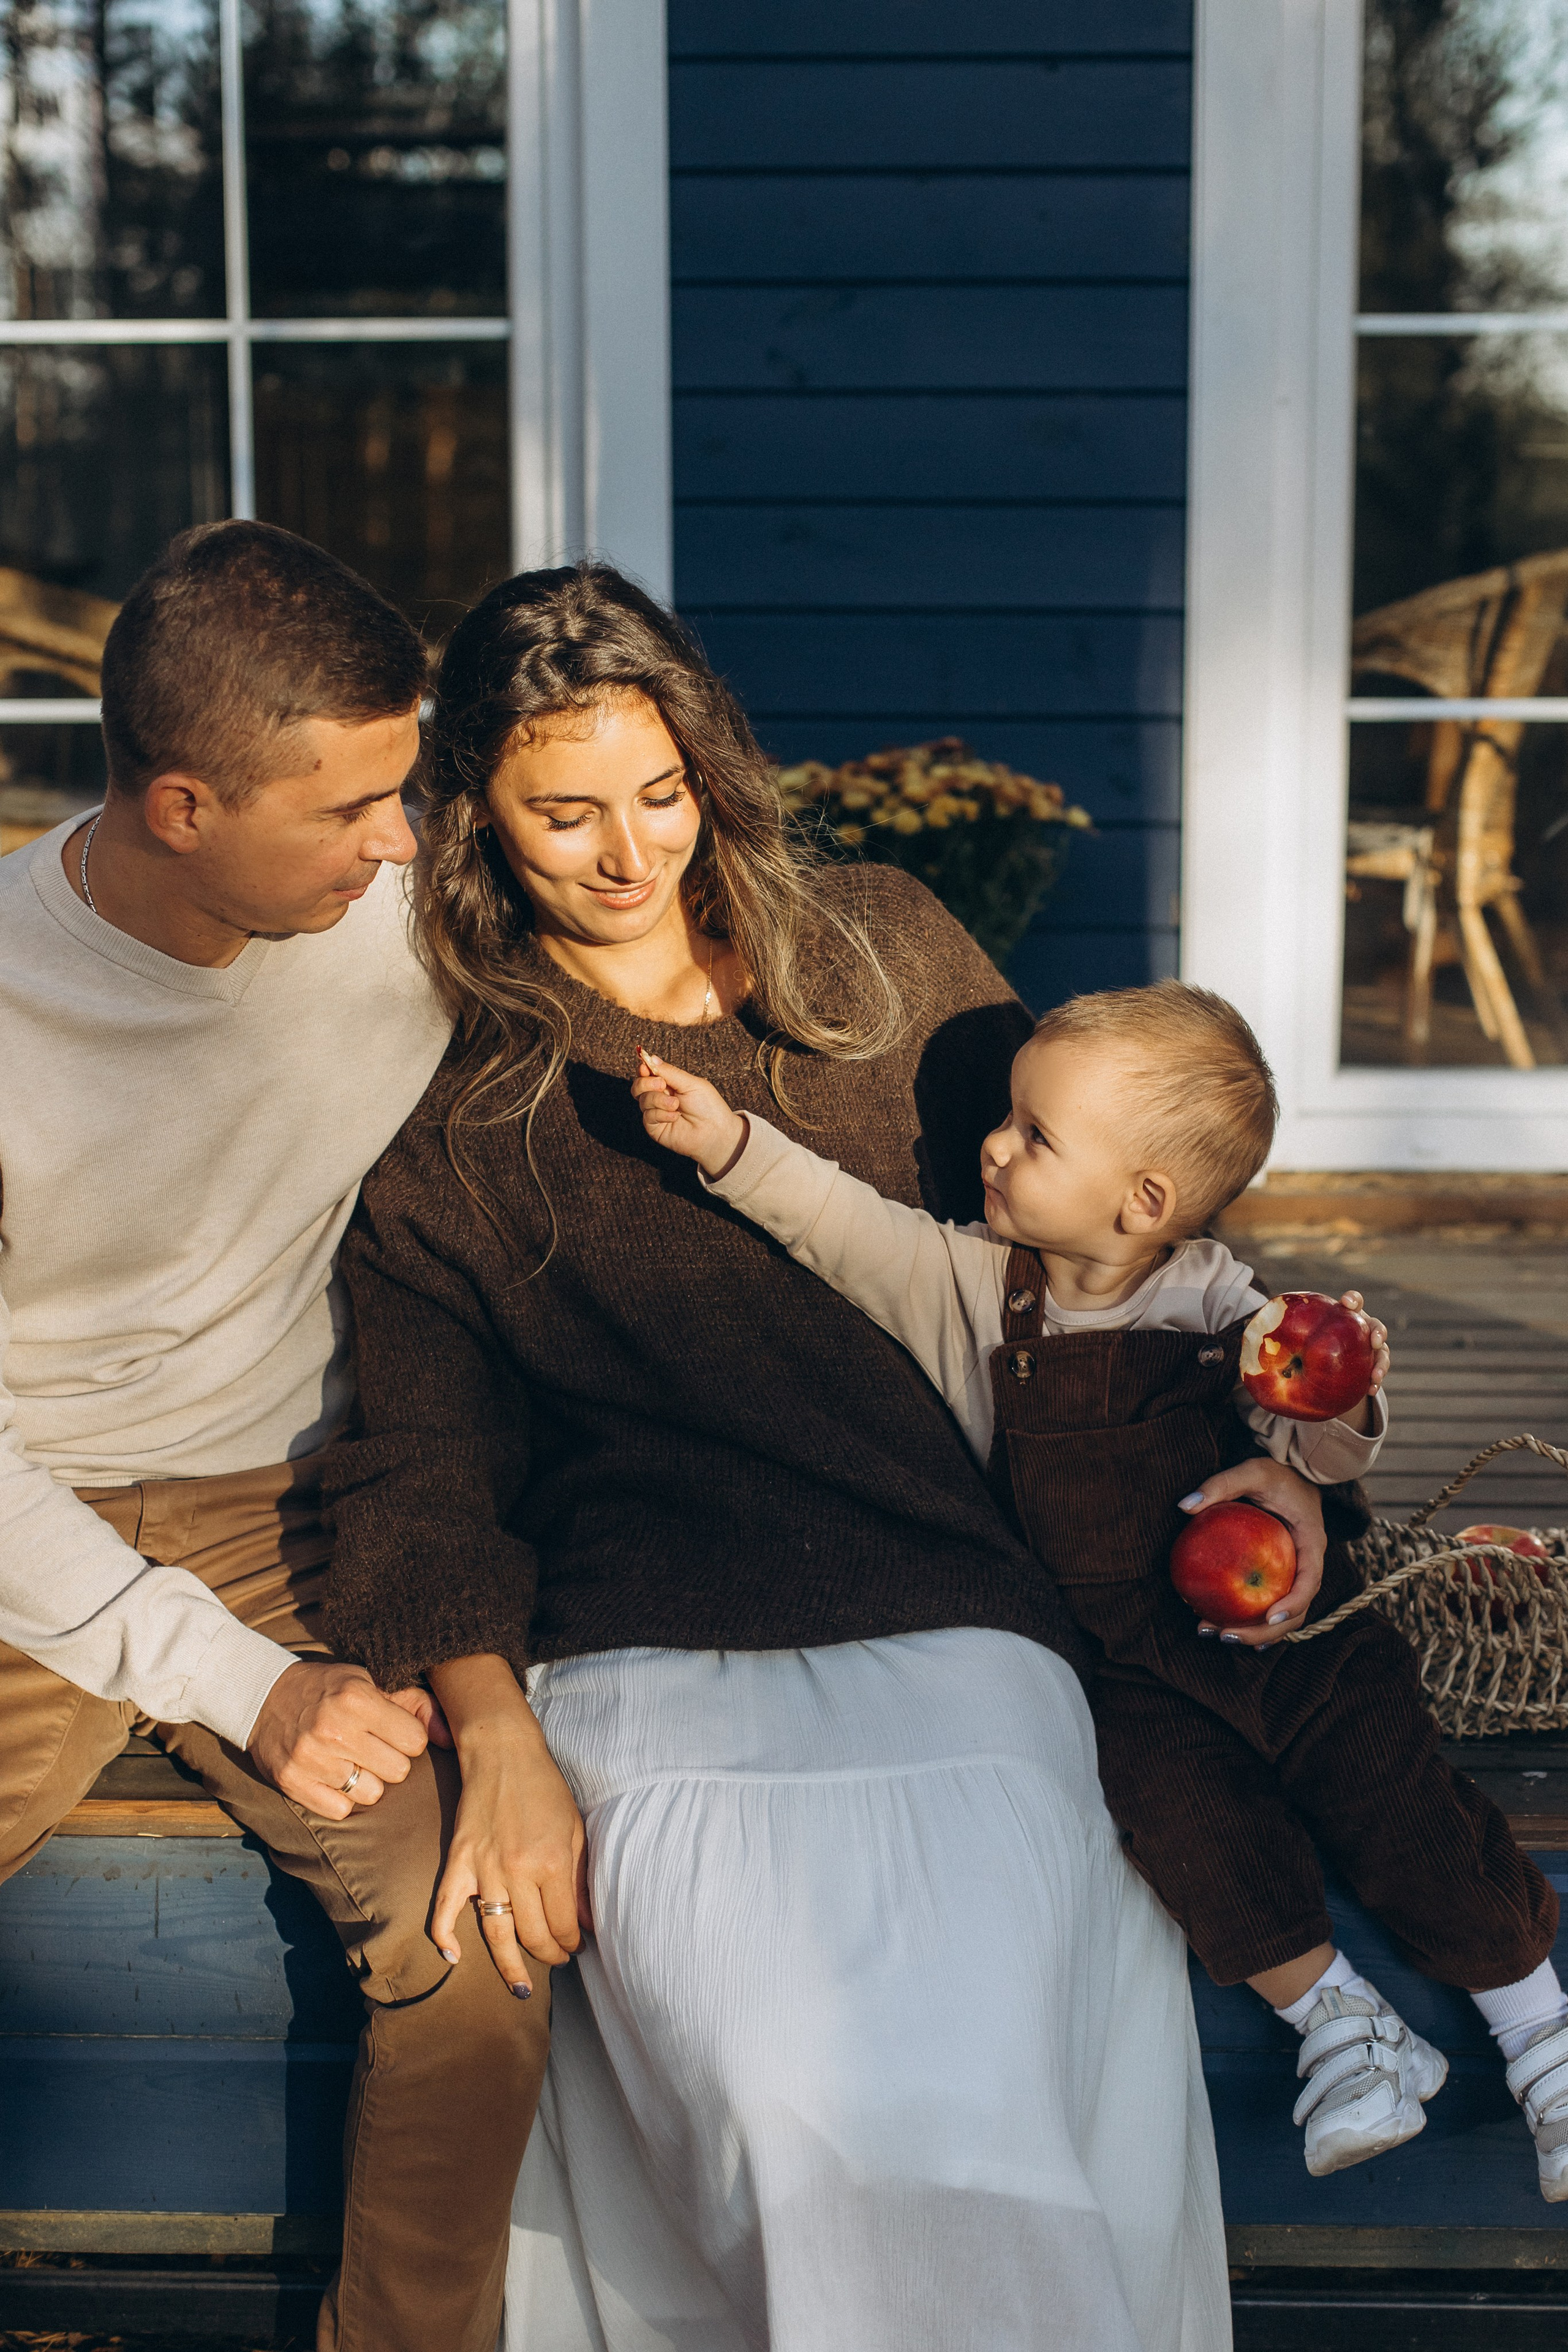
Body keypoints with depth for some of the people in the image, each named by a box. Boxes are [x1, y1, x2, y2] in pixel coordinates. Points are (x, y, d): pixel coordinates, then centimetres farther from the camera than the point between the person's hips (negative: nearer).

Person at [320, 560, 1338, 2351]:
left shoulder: (885, 949, 16)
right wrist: (500, 1748, -9)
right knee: (820, 2123, -25)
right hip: (654, 1675, -1)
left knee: (971, 2096, -19)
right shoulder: (441, 1104, 10)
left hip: (957, 1633, 2)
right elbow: (423, 1466, 5)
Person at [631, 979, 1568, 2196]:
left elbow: (1312, 1448, -10)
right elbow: (843, 1224, -10)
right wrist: (733, 1143, -20)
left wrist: (1341, 1401, -31)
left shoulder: (1218, 1304, -9)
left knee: (1397, 1797, -5)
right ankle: (1333, 2018, -2)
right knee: (1177, 1801, -22)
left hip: (1269, 1609, -1)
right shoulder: (969, 1281, -4)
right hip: (1117, 1656, 2)